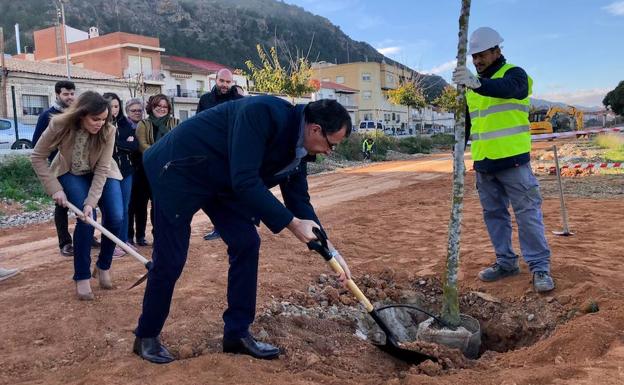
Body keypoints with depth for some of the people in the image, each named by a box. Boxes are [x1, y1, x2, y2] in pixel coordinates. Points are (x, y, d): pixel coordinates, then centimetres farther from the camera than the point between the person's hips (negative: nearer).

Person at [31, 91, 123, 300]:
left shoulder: (108, 131, -30)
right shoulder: (60, 125, -31)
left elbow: (102, 170, -27)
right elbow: (38, 157, -18)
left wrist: (91, 201, -33)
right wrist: (54, 188, -23)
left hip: (101, 174, 1)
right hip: (72, 174, -1)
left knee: (115, 219, -13)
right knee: (86, 219, -18)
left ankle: (103, 267, 11)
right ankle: (82, 277, -4)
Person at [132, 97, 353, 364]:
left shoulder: (297, 146, -4)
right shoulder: (264, 113, -31)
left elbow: (299, 199, 5)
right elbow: (245, 181, -35)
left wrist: (329, 249, 1)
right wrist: (292, 223, -30)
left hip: (220, 180, 8)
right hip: (177, 169, -8)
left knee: (247, 243, 1)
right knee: (170, 259, -2)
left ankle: (237, 333, 13)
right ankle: (146, 336, 21)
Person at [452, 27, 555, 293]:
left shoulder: (514, 74, -4)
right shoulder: (472, 85, 15)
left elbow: (508, 88, -30)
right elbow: (467, 121, 22)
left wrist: (477, 84, -48)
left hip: (513, 161, -7)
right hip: (483, 163, 7)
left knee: (527, 213, -4)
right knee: (494, 214, 11)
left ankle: (540, 267, 4)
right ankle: (506, 262, 22)